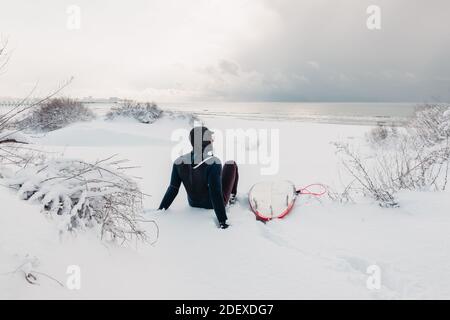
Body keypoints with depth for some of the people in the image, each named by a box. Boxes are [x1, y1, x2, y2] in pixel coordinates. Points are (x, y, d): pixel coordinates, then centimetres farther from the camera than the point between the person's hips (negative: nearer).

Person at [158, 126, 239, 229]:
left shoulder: (179, 162, -19)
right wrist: (222, 220, -30)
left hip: (193, 203, 4)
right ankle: (232, 197, 37)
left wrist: (161, 209, -4)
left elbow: (172, 190, -15)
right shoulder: (213, 163, -33)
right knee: (231, 165, 15)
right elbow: (216, 194, -34)